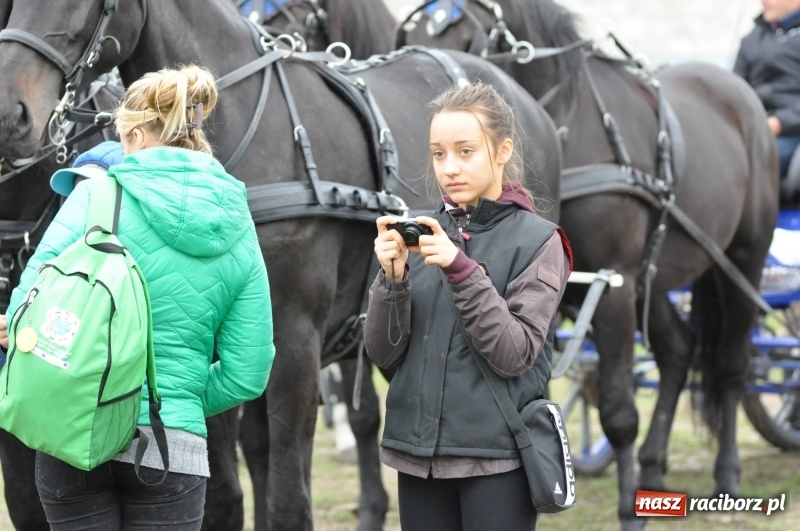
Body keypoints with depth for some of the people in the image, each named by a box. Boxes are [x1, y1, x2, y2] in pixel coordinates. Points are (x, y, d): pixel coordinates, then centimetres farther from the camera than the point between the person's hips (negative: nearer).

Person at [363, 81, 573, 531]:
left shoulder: (536, 241, -3)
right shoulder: (422, 233, 6)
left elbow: (515, 354, -13)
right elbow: (383, 352, 3)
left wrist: (460, 269, -21)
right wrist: (392, 275, -13)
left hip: (496, 456, -4)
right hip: (418, 450, 4)